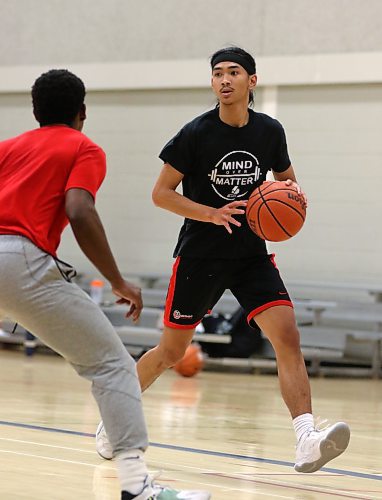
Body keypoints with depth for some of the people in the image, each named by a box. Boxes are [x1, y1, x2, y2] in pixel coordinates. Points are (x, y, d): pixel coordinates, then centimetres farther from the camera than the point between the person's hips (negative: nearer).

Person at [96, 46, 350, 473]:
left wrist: (294, 194, -7)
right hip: (200, 256, -2)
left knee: (287, 336, -17)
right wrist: (213, 214, -21)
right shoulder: (196, 133, -10)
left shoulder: (269, 131, 0)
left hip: (251, 254, 3)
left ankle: (306, 442, -26)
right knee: (171, 351, 7)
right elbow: (161, 193, -7)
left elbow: (286, 179, 18)